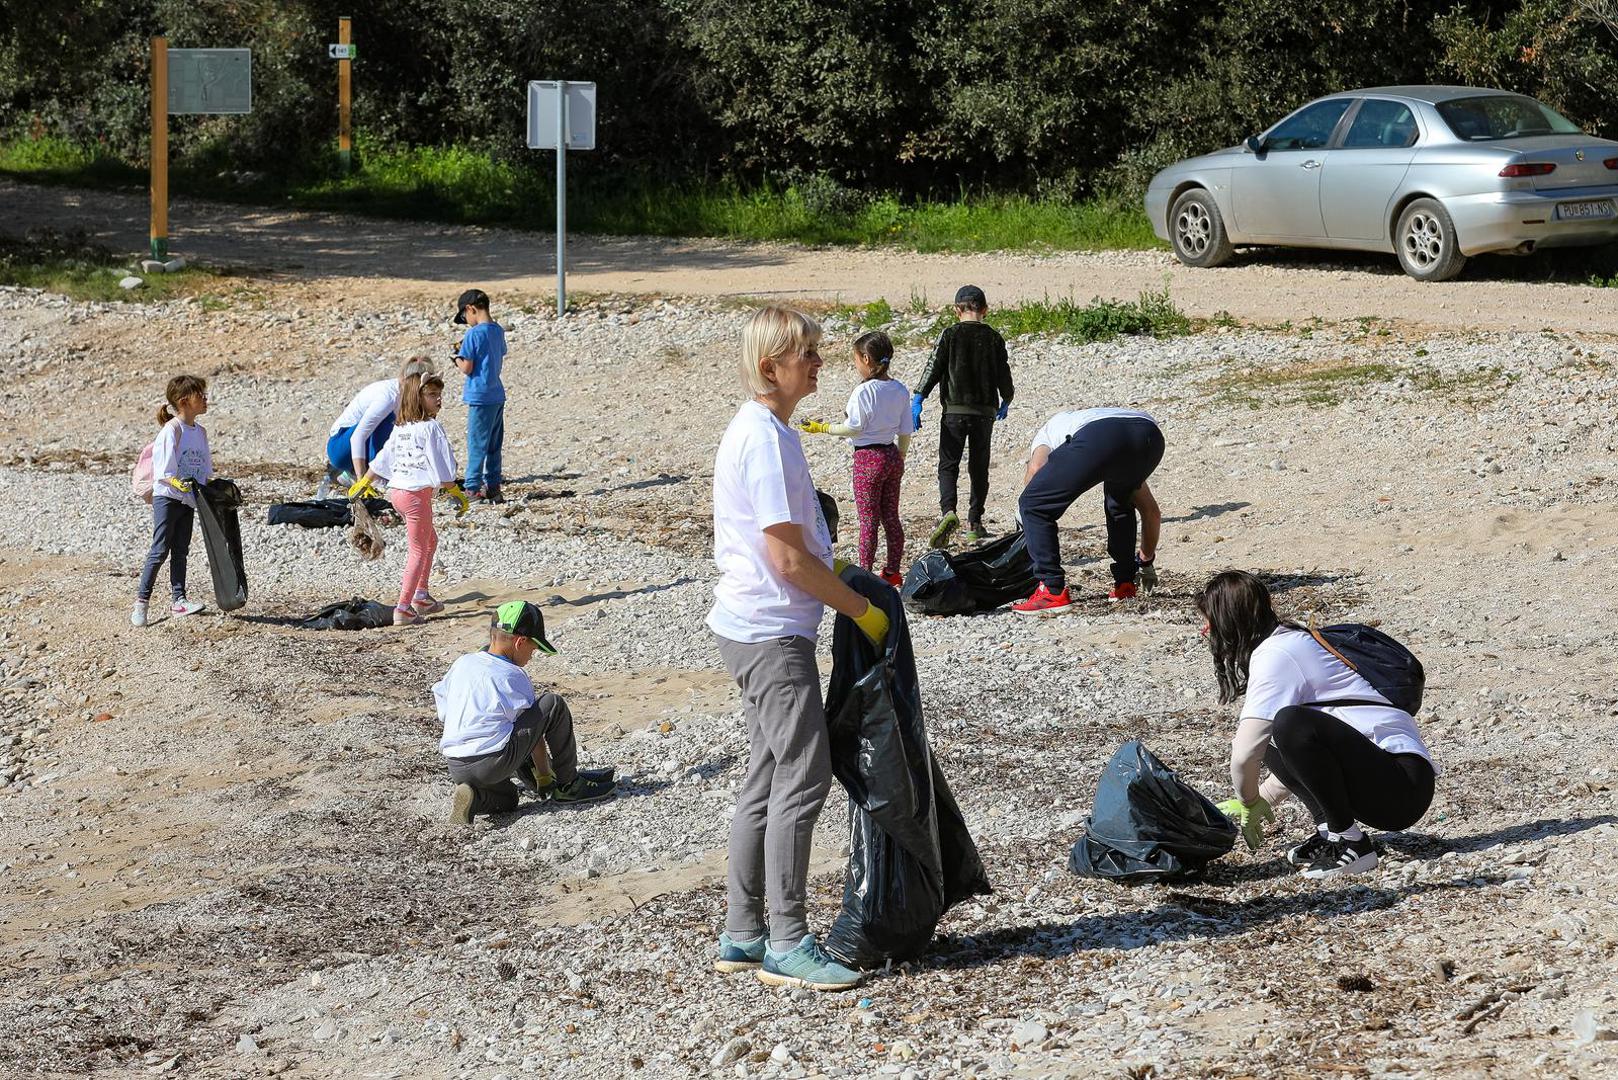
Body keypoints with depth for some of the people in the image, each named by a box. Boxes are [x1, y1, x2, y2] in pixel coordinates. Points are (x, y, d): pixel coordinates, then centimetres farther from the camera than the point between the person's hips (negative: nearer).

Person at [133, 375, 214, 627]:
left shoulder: (200, 431, 8)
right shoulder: (172, 430, -15)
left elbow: (205, 470, 15)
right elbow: (163, 471, -18)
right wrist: (177, 483, -31)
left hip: (189, 500, 7)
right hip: (166, 497, -7)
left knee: (180, 551, 9)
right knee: (160, 550, -7)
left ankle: (179, 600, 12)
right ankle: (141, 601, -2)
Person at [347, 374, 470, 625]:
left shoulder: (401, 428, 11)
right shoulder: (431, 428, -13)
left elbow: (382, 459, 19)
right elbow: (441, 468, -15)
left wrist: (364, 484, 31)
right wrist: (458, 495, -7)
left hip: (396, 491, 8)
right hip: (417, 494, -8)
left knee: (430, 540, 25)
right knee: (418, 550, -2)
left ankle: (420, 595, 30)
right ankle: (403, 609, -6)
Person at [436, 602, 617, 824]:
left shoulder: (461, 664, 13)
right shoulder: (512, 676, -5)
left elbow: (443, 712, 19)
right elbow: (533, 728, 1)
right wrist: (544, 775, 13)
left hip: (456, 769, 8)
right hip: (493, 761, -8)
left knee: (507, 801, 35)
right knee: (554, 705, 0)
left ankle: (476, 796, 3)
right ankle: (568, 784, 9)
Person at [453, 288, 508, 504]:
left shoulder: (474, 334, -15)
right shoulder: (498, 331, 7)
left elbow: (467, 368, -15)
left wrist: (457, 358, 5)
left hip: (480, 397, -7)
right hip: (498, 395, 7)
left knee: (477, 444, -2)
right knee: (494, 445, 13)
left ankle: (473, 488, 1)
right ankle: (493, 485, 18)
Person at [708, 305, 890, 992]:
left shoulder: (759, 429, 14)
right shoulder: (768, 439, -18)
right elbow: (789, 558, -20)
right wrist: (864, 610, -11)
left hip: (752, 628, 11)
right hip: (772, 633, -11)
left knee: (769, 780, 14)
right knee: (803, 778, -7)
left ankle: (742, 935, 19)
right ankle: (787, 945, -4)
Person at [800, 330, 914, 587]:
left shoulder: (864, 391, -17)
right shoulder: (900, 390, 3)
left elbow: (854, 428, -15)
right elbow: (905, 431, 7)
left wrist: (822, 428, -5)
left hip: (868, 459, -7)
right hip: (892, 456, 7)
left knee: (868, 519, 1)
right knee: (891, 517, 14)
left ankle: (865, 573, 6)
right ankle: (892, 572, 20)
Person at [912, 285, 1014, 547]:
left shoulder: (949, 335, -3)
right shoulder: (994, 338, 3)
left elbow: (934, 368, -9)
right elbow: (1003, 373, 7)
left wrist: (917, 400, -8)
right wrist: (1005, 401, 25)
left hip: (955, 410, -2)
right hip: (985, 411, 2)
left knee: (948, 465, 0)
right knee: (979, 467, 11)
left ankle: (948, 511, -24)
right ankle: (974, 524, 12)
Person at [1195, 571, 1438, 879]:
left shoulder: (1275, 655, -13)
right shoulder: (1290, 642, 18)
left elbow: (1245, 754, -18)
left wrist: (1250, 802, 1)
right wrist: (1260, 800, 24)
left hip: (1405, 786, -10)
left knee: (1290, 724, -29)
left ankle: (1352, 843, -16)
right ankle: (1330, 830, 7)